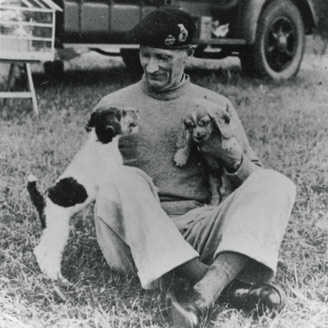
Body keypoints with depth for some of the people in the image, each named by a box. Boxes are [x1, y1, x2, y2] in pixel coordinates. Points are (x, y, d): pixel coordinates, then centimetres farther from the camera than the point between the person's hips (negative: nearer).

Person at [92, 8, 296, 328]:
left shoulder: (216, 105, 15)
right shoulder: (113, 106, 11)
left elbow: (256, 182, 14)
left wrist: (234, 158, -9)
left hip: (196, 227, 2)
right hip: (137, 234, -1)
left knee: (277, 184, -18)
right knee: (124, 180, -32)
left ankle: (206, 290, -39)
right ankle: (228, 285, -34)